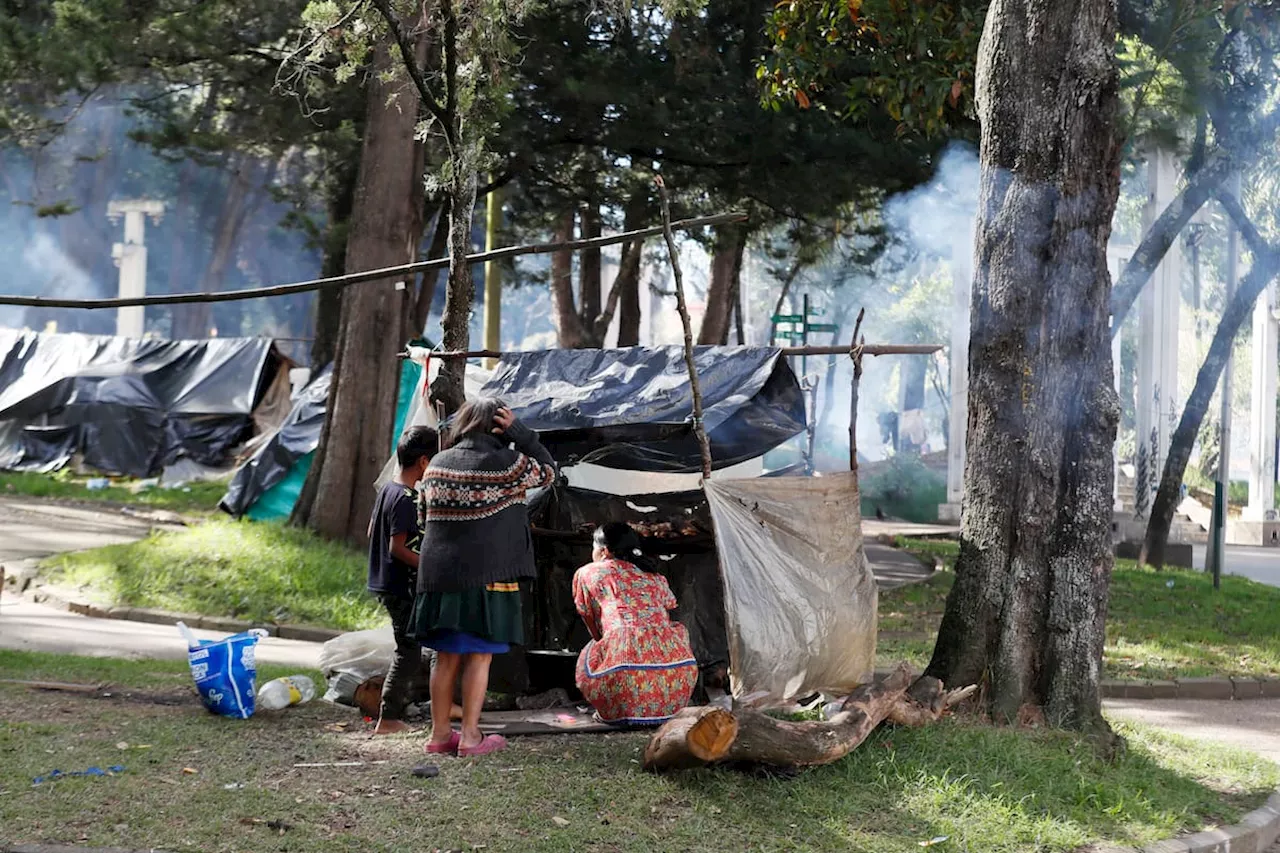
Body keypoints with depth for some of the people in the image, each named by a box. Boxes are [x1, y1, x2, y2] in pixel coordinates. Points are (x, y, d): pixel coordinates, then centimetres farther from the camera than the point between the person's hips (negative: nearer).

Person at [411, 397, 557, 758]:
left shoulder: (438, 464, 8)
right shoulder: (504, 464, -10)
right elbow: (547, 471, 3)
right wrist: (517, 430, -2)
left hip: (438, 575, 6)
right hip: (486, 575, -5)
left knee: (447, 656, 11)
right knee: (479, 656, 1)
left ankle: (439, 734, 15)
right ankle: (470, 736, 1)